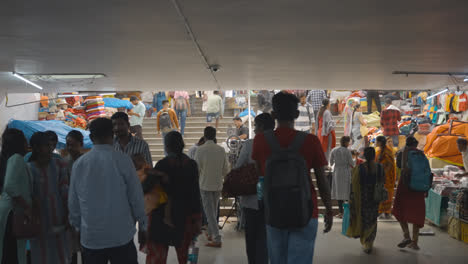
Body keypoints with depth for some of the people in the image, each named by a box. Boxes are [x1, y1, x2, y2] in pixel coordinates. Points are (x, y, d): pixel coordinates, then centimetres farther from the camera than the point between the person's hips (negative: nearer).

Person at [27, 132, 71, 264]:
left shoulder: (59, 164, -1)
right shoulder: (28, 168, -4)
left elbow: (65, 192, -2)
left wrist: (67, 216, -4)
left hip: (58, 217, 1)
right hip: (39, 219, -1)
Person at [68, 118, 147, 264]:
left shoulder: (79, 164, 1)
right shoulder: (122, 160, -8)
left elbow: (73, 201, 7)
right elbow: (136, 196, -5)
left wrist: (77, 226, 21)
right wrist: (142, 226, 6)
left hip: (90, 236, 3)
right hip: (121, 235, -3)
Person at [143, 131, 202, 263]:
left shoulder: (163, 164, -12)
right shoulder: (191, 164, -1)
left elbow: (147, 186, -19)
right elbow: (195, 192, 1)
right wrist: (197, 216, 8)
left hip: (164, 212, -4)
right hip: (185, 212, 4)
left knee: (157, 252, 4)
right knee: (182, 249, 19)